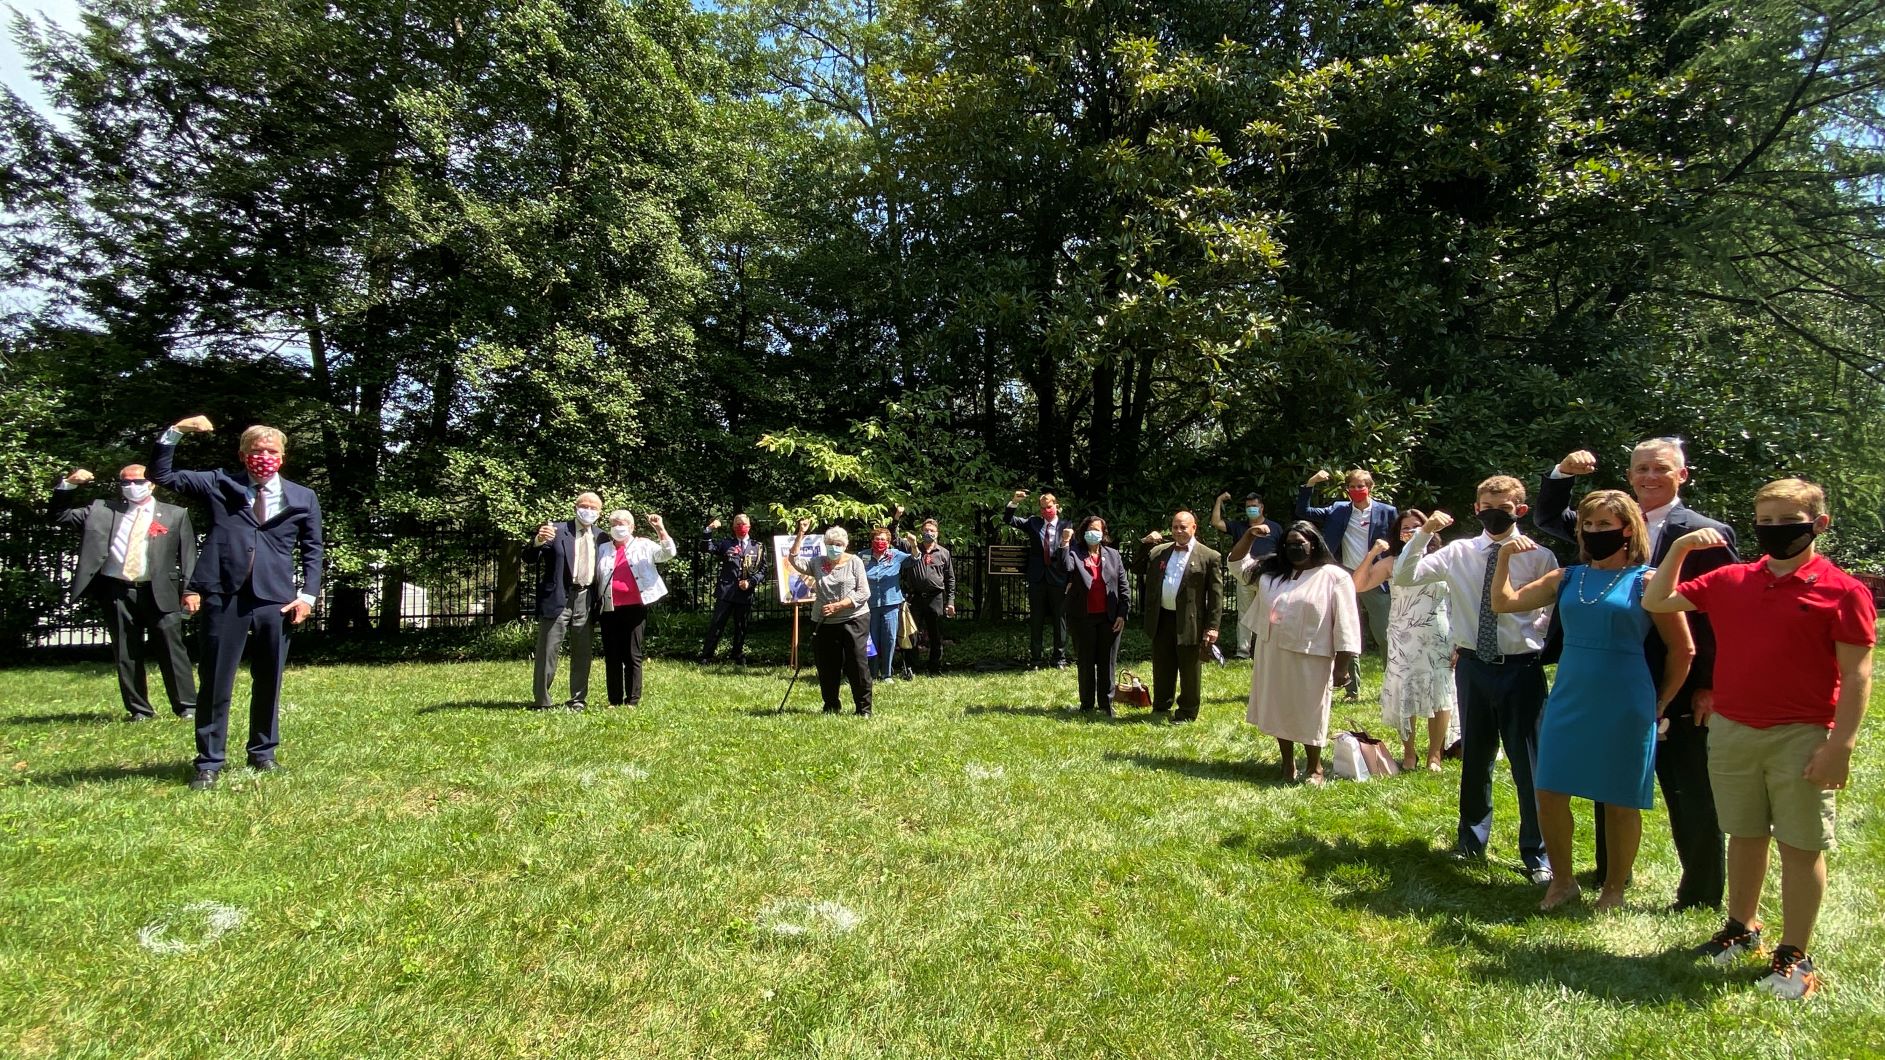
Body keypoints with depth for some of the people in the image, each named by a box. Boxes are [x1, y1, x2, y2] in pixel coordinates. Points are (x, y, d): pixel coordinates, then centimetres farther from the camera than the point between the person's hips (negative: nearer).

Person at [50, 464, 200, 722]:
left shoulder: (175, 515, 9)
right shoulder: (101, 511, 15)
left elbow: (188, 555, 4)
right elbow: (60, 515, 16)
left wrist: (190, 590, -6)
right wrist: (68, 485, 2)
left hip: (159, 593, -3)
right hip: (118, 593, 3)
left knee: (173, 651, -4)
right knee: (126, 655, 7)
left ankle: (187, 707, 2)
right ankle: (139, 710, 16)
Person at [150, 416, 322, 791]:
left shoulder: (302, 498, 12)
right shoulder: (218, 484, 11)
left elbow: (312, 549, 12)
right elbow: (162, 475, 8)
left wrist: (308, 595, 2)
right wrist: (175, 432, -3)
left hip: (275, 601, 1)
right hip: (224, 597, -1)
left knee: (268, 683, 9)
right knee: (215, 683, 2)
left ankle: (263, 754, 24)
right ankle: (208, 763, 12)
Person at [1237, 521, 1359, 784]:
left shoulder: (1334, 577, -8)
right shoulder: (1272, 571, 9)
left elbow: (1346, 625, -10)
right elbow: (1239, 563, 18)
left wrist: (1342, 666, -13)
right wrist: (1249, 536, 2)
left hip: (1309, 661, -5)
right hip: (1272, 658, 5)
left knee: (1309, 715, 5)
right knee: (1279, 711, 13)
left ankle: (1314, 768, 23)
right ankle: (1287, 765, 27)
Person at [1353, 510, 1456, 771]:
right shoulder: (1392, 562, 1)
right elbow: (1358, 586, -5)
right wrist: (1372, 554, -15)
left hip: (1439, 640, 0)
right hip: (1404, 642, 0)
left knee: (1440, 696, 6)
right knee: (1404, 695, 6)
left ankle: (1434, 754, 22)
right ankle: (1409, 752, 23)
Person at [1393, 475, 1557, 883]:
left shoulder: (1539, 557, -5)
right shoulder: (1458, 553, 0)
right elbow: (1403, 577, -5)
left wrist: (1537, 634, -10)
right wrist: (1423, 534, -13)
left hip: (1521, 667, -2)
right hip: (1473, 666, 3)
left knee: (1528, 761, 4)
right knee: (1474, 757, 16)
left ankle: (1537, 854, 21)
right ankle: (1472, 840, 35)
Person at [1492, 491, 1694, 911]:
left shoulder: (1646, 581, -6)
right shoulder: (1568, 578, 7)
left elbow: (1682, 649, 0)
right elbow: (1504, 603, 7)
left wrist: (1659, 705, 5)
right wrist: (1504, 558, -5)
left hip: (1622, 708, -4)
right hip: (1567, 702, 4)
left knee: (1619, 801, 8)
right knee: (1548, 791, 4)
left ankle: (1614, 890, 26)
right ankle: (1563, 881, 23)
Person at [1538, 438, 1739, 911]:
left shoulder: (1706, 534, -10)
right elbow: (1549, 519, 14)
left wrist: (1711, 685, -14)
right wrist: (1562, 473, -5)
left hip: (1680, 691, -6)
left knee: (1692, 799, 7)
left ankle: (1702, 895, 22)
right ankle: (1610, 876, 36)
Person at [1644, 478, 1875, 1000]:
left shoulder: (1841, 590, -7)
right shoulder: (1731, 581, 5)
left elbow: (1856, 673, -8)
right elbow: (1656, 601, 12)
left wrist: (1841, 744, -13)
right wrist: (1679, 548, 0)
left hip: (1801, 738, -4)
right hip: (1731, 732, 4)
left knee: (1801, 846, 6)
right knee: (1745, 836, 17)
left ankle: (1794, 956, 18)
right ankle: (1742, 928, 33)